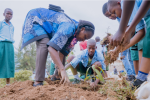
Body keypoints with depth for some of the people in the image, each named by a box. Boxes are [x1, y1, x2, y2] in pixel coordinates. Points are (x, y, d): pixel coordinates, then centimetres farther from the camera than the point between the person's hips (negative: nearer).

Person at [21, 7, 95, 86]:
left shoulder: (75, 35, -7)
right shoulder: (69, 27, -36)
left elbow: (63, 52, -6)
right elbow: (51, 48, -48)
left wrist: (60, 70, -13)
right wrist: (62, 69, -55)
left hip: (46, 27, 8)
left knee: (62, 49, 4)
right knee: (45, 44, -32)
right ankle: (38, 82, -31)